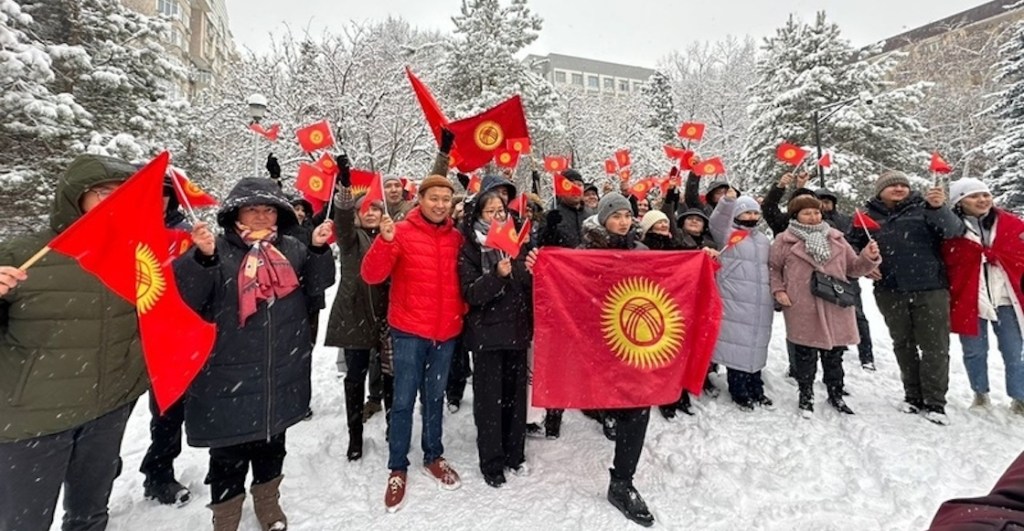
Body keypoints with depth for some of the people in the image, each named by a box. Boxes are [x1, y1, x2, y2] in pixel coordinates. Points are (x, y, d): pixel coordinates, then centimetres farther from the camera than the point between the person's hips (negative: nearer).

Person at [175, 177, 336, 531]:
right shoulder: (218, 251, -7)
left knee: (272, 443, 21)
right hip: (230, 376, -3)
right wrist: (202, 257, -29)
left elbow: (319, 283, 0)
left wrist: (319, 249, -16)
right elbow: (186, 298, -13)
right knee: (229, 452, 10)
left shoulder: (292, 249, 5)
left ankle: (267, 501, 43)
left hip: (282, 375, 4)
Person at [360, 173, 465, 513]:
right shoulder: (401, 232, -8)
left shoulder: (457, 238, 4)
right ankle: (398, 468, 21)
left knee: (435, 397, 17)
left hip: (446, 331, 4)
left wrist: (462, 309, 3)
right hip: (409, 331, -3)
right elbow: (371, 276, -16)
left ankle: (433, 457, 34)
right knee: (404, 401, 3)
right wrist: (385, 240, -29)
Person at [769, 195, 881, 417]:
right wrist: (778, 290, -7)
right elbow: (773, 268, 5)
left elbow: (852, 268, 13)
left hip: (835, 309, 4)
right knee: (806, 356, 5)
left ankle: (836, 395, 32)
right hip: (803, 311, -3)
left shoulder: (836, 238, 10)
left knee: (834, 355, 15)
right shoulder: (784, 240, -1)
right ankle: (806, 396, 22)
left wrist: (868, 258, -6)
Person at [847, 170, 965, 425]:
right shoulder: (869, 215, 5)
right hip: (890, 291, 2)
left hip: (930, 288, -2)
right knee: (903, 344, 12)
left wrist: (939, 208, -31)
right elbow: (850, 245, 14)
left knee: (935, 345, 2)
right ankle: (913, 396, 26)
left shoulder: (924, 208, 0)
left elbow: (953, 231, -13)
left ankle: (935, 402, 14)